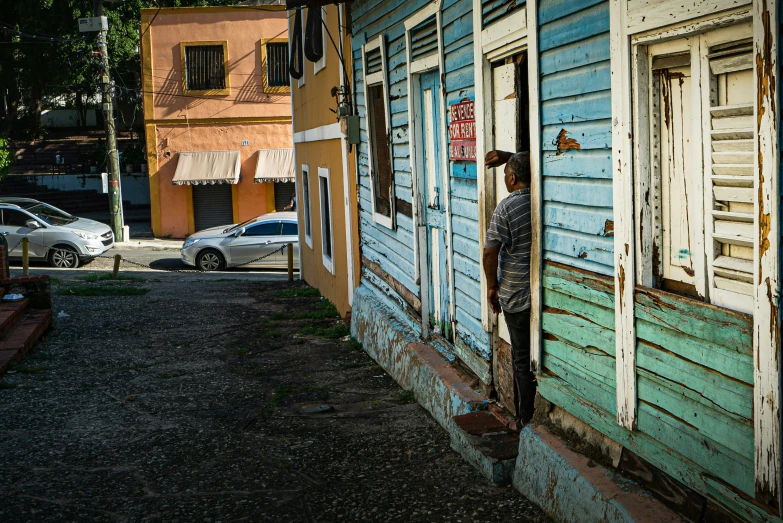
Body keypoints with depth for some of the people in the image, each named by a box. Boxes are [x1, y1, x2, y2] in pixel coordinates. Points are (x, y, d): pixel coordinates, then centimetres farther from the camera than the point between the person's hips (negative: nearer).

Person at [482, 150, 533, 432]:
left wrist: (492, 286, -3)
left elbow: (490, 251, -16)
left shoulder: (506, 207, -14)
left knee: (523, 360, 6)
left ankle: (526, 419, 14)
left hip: (517, 295, -4)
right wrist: (508, 156, 20)